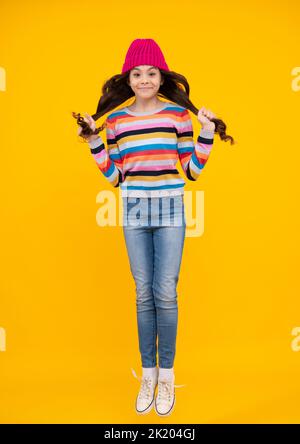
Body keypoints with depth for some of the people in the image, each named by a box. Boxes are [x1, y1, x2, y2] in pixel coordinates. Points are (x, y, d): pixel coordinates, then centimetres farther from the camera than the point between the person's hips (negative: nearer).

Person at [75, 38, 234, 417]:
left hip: (169, 209, -2)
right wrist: (94, 141, 0)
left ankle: (166, 374, 16)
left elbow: (192, 170, 0)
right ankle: (148, 374, 21)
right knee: (143, 294, 7)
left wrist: (207, 133, -8)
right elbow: (114, 177, 7)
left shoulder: (178, 112, 0)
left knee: (165, 293, -3)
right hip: (134, 211, 2)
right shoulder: (115, 119, 5)